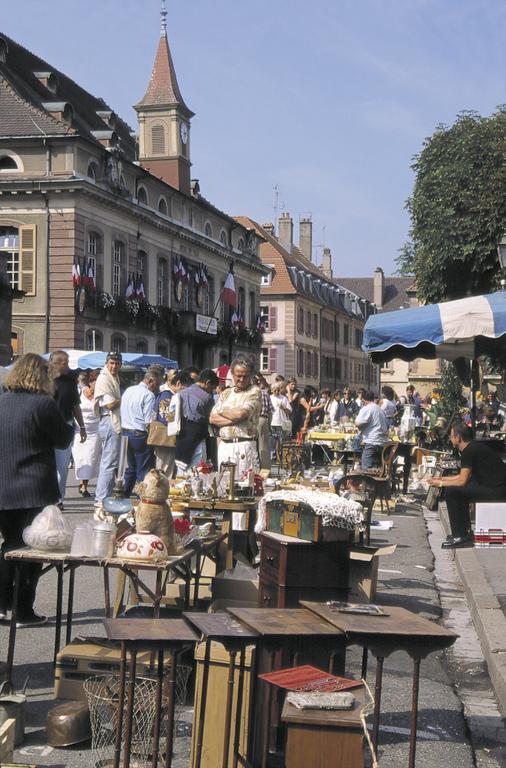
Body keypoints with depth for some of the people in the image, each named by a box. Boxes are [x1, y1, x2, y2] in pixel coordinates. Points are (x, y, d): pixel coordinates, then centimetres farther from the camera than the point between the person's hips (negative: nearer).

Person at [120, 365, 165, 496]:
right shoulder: (149, 395, -14)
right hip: (140, 435, -8)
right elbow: (149, 423, -18)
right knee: (144, 472, -1)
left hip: (125, 432, 8)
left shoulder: (128, 390, 11)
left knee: (130, 469, 18)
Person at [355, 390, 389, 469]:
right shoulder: (381, 410, 19)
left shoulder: (366, 409, -6)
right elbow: (386, 426, 24)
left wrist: (356, 417, 5)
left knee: (367, 469, -9)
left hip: (371, 442, -8)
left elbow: (358, 423, -16)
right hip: (383, 442, 8)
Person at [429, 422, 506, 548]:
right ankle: (465, 530, 23)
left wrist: (441, 484, -1)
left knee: (451, 491, -14)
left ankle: (459, 536, -6)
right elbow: (465, 476, 23)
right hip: (494, 486, 10)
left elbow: (462, 480, -16)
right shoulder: (473, 447, 15)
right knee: (458, 489, 23)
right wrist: (442, 479, 23)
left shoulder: (469, 451, -14)